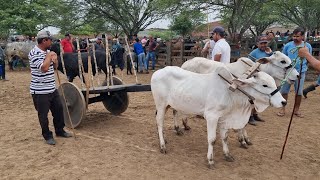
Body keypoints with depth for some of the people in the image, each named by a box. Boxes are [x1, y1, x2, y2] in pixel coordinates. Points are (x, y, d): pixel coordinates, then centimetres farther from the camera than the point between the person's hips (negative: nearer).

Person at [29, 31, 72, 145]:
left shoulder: (47, 52, 10)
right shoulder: (34, 53, -16)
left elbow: (54, 67, 19)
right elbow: (44, 68, -28)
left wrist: (55, 60, -2)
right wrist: (49, 56, -15)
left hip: (52, 89, 8)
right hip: (40, 91, -8)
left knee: (59, 109, 15)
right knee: (43, 114, 5)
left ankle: (60, 131, 32)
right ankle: (47, 136, 20)